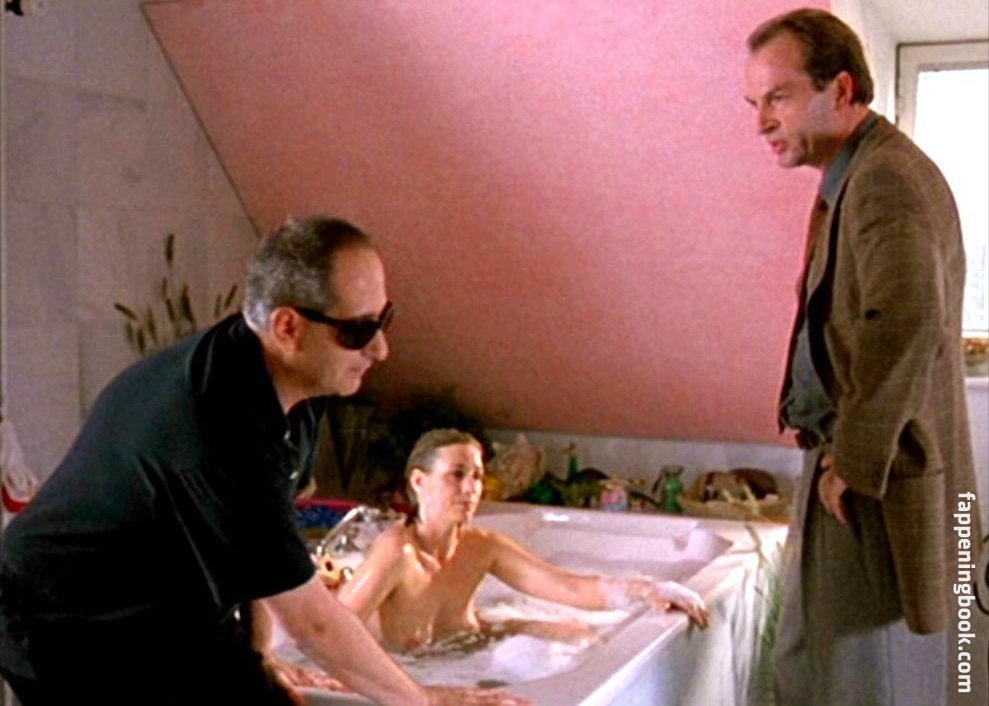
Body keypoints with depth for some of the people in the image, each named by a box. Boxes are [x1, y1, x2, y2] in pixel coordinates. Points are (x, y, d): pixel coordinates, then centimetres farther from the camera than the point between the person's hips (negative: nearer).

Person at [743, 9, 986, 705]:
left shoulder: (886, 178, -17)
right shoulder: (854, 177, 16)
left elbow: (906, 324, -32)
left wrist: (854, 464, -23)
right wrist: (837, 456, 13)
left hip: (877, 488, -10)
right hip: (851, 465, 10)